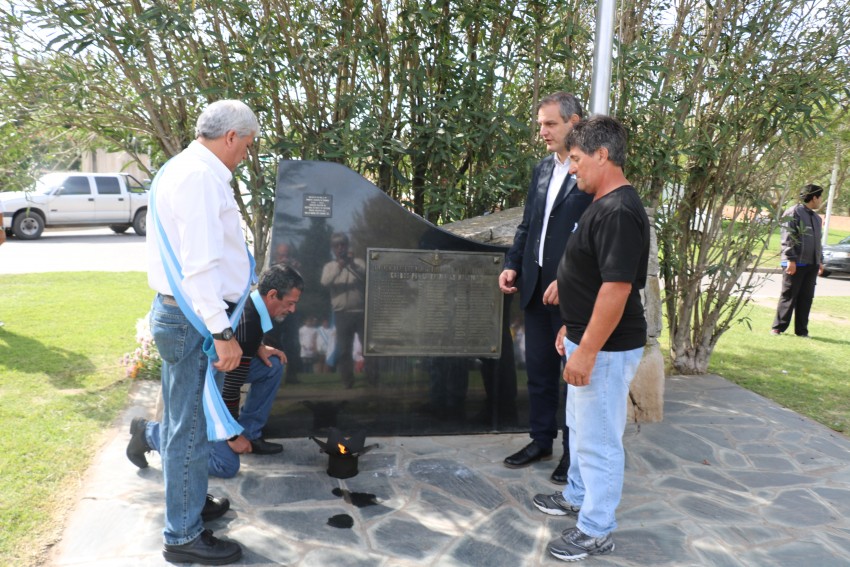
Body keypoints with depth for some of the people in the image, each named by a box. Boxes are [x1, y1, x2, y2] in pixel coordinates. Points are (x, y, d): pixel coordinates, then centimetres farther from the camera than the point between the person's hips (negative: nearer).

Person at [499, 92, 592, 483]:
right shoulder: (543, 170, 12)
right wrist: (513, 265, 5)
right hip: (536, 287, 7)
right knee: (539, 369, 15)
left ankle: (574, 450, 22)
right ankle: (541, 440, 30)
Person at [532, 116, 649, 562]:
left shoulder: (620, 212, -23)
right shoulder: (603, 204, 10)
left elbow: (616, 288, -27)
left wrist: (586, 351, -25)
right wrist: (571, 329, 20)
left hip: (606, 348, -10)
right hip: (587, 338, 10)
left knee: (598, 440, 4)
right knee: (580, 427, 24)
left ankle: (596, 531, 20)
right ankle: (577, 496, 42)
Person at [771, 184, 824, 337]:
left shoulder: (816, 217, 19)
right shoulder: (794, 213, -7)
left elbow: (819, 241, 24)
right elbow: (787, 238, -12)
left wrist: (820, 261, 19)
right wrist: (790, 259, -18)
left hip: (812, 264, 7)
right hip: (796, 263, -7)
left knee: (806, 298, 7)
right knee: (788, 296, -3)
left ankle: (801, 330, 14)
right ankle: (778, 327, 4)